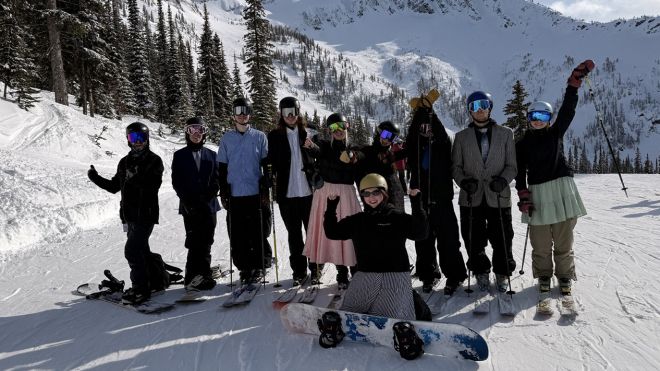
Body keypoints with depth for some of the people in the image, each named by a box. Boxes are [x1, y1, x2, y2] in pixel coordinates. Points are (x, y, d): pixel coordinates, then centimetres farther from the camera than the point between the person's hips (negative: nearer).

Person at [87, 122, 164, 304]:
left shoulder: (154, 160, -4)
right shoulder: (125, 162, 15)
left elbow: (153, 185, -17)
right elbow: (114, 187, 21)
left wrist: (137, 179, -32)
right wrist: (96, 178, 10)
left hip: (146, 214, -7)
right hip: (129, 214, 7)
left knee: (132, 250, -12)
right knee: (141, 250, 12)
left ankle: (140, 289, -5)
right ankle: (155, 278, 23)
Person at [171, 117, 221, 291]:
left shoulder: (211, 155, 12)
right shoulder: (180, 155, 8)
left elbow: (217, 179, 7)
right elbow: (176, 182, 3)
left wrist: (208, 196, -9)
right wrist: (188, 201, -9)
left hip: (209, 205, 2)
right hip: (190, 207, -2)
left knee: (206, 242, 2)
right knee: (194, 242, -6)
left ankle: (202, 275, 8)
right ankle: (193, 276, -1)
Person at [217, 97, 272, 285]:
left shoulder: (260, 137, 7)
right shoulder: (226, 139, 11)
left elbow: (267, 165, 5)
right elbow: (222, 167, 12)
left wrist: (265, 190, -3)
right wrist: (223, 191, 5)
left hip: (256, 194, -1)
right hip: (234, 195, 2)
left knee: (258, 234, -2)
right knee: (237, 236, 1)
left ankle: (260, 267, 12)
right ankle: (244, 268, 13)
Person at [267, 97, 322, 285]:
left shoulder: (307, 133, 7)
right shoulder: (275, 136, 5)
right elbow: (271, 162, 5)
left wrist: (312, 147, -14)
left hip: (308, 191, 0)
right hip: (287, 192, 0)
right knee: (294, 233, 7)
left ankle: (315, 266, 19)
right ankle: (299, 270, 16)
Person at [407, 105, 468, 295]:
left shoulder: (443, 144, 2)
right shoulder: (416, 145, 9)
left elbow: (442, 133, -16)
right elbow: (411, 135, -9)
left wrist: (431, 113, -16)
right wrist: (419, 114, -14)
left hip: (442, 199, -3)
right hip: (421, 199, 3)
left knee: (447, 239, -2)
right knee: (423, 239, 9)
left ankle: (454, 276, 10)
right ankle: (428, 275, 21)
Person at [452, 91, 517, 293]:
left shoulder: (505, 134, 8)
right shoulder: (461, 137, 9)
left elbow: (511, 166, 5)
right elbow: (456, 166, 7)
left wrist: (503, 180, -15)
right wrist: (464, 182, -12)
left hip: (498, 196, 0)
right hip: (471, 197, 1)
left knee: (502, 239, 4)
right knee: (474, 240, 6)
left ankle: (503, 273, 25)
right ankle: (481, 272, 25)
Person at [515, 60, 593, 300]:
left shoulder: (556, 133, 12)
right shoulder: (522, 144, 10)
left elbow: (568, 108, 3)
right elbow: (520, 172, 4)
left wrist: (575, 80, -5)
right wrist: (523, 196, -8)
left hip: (561, 189, 1)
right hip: (537, 192, 0)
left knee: (564, 240, 3)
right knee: (541, 242, 2)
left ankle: (564, 277, 17)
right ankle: (543, 277, 18)